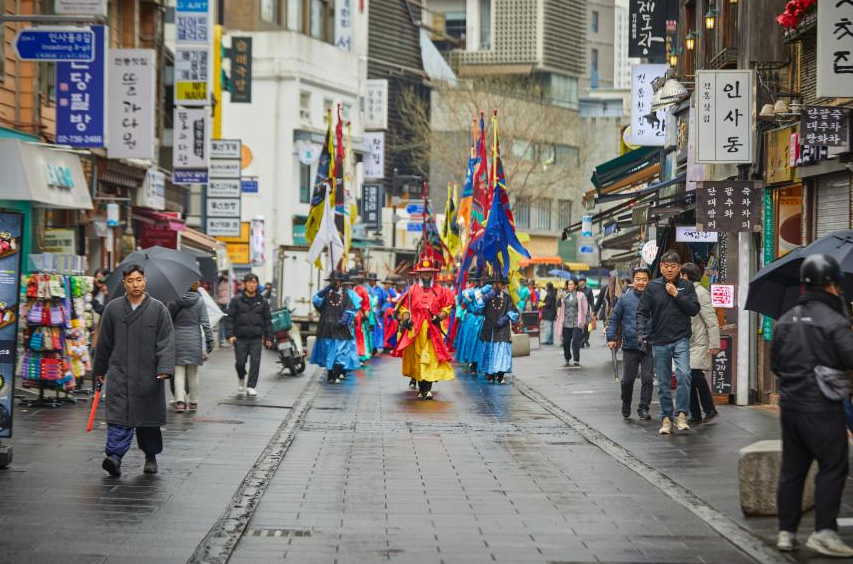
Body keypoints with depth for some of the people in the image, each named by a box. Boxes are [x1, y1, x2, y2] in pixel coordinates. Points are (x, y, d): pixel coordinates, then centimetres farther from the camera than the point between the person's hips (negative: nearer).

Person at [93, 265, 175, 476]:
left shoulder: (158, 309, 0)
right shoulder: (113, 308, 6)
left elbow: (167, 341, -4)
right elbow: (104, 342, 14)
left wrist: (165, 368, -15)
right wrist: (100, 369, 18)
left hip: (148, 375, 0)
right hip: (119, 373, 0)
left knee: (149, 418, 9)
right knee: (118, 415, -10)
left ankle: (151, 456, 26)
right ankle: (115, 456, -17)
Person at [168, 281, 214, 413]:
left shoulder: (174, 301, -3)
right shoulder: (200, 301, -3)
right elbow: (205, 323, -6)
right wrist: (209, 342, -2)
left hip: (178, 341, 0)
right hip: (194, 341, 0)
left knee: (179, 373, 2)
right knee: (193, 374, 11)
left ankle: (180, 400, -14)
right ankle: (193, 402, 17)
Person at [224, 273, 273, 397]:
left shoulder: (262, 302, 9)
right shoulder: (236, 300, 1)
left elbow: (268, 320, 13)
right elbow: (229, 318, 0)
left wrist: (268, 337, 8)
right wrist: (230, 334, -10)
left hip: (256, 339, 1)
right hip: (240, 338, -1)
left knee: (255, 362, -6)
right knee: (240, 362, 0)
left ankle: (251, 387, 2)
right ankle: (241, 380, 30)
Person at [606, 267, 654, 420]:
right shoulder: (625, 298, 3)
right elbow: (614, 319, 8)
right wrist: (611, 337, 1)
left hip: (649, 347, -1)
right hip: (630, 347, 1)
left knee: (647, 379, -3)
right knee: (628, 379, 9)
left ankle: (643, 408, 7)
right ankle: (626, 404, 30)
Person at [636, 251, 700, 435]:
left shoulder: (686, 286, 4)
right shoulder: (652, 287, 3)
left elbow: (694, 309, -5)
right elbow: (642, 312, 1)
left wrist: (676, 295, -11)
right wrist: (642, 333, -12)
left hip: (681, 339, -1)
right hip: (659, 341, 1)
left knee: (683, 374, -20)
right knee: (663, 382, 6)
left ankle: (682, 414, -12)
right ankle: (666, 418, 16)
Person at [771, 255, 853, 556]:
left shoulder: (786, 320, 9)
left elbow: (774, 363, 14)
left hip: (790, 404, 7)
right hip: (822, 408, -7)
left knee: (792, 469, 13)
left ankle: (786, 531, 16)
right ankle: (823, 531, -1)